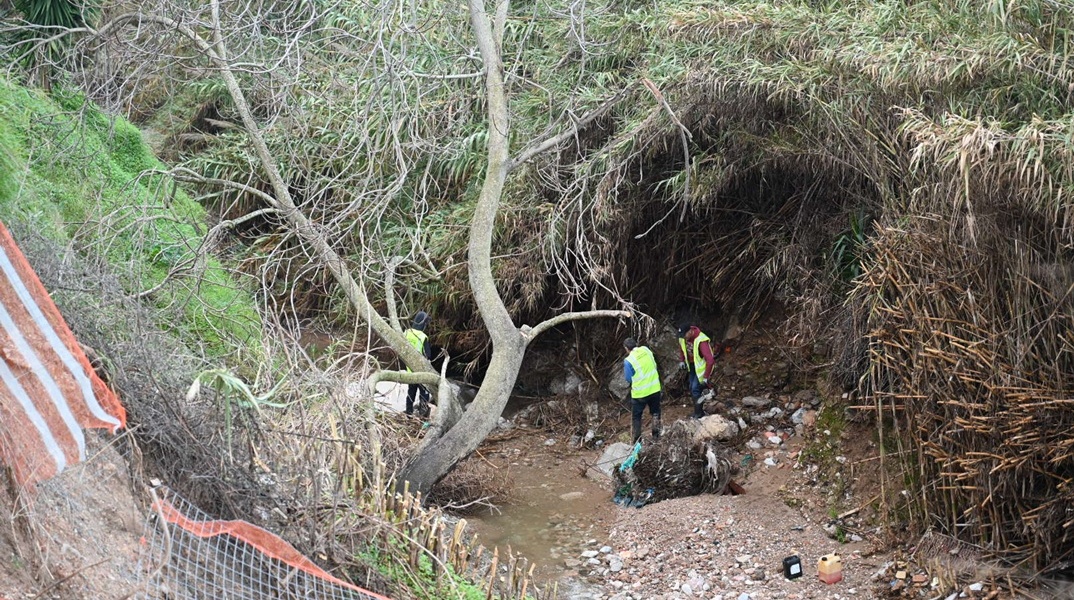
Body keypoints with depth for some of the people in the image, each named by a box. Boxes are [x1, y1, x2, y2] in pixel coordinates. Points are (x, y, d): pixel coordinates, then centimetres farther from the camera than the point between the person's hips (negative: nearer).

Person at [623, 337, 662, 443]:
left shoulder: (628, 361, -20)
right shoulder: (646, 350, -6)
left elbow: (629, 380, -10)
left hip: (639, 393, -4)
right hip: (655, 389, 4)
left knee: (636, 417, 14)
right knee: (655, 413, 23)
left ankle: (637, 441, 20)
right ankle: (656, 435, 28)